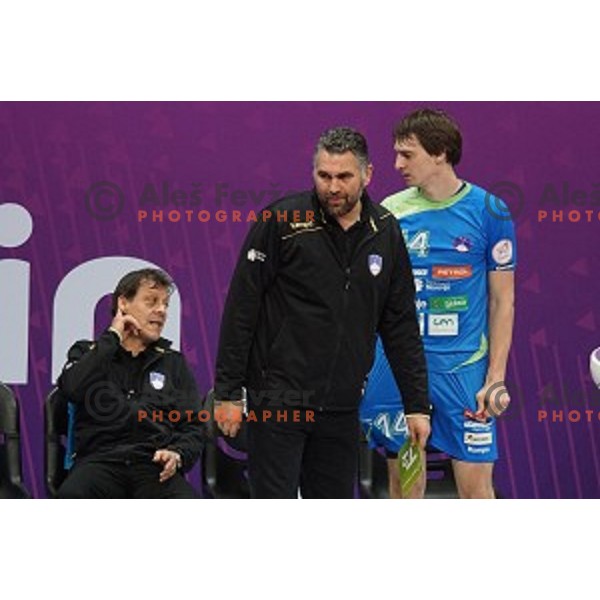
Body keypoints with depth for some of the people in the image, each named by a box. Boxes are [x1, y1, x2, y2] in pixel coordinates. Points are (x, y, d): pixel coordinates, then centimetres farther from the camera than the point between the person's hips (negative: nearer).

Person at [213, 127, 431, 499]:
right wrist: (228, 393, -9)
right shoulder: (282, 221, -8)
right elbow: (241, 310, -7)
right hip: (278, 397, -5)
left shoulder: (385, 233, 6)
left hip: (342, 409, 5)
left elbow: (401, 326, 12)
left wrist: (417, 405, 10)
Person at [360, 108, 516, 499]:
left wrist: (496, 377, -4)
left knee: (476, 485, -3)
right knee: (404, 484, 7)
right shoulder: (390, 211, 5)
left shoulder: (488, 211, -1)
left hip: (462, 366, -2)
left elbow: (502, 300, 2)